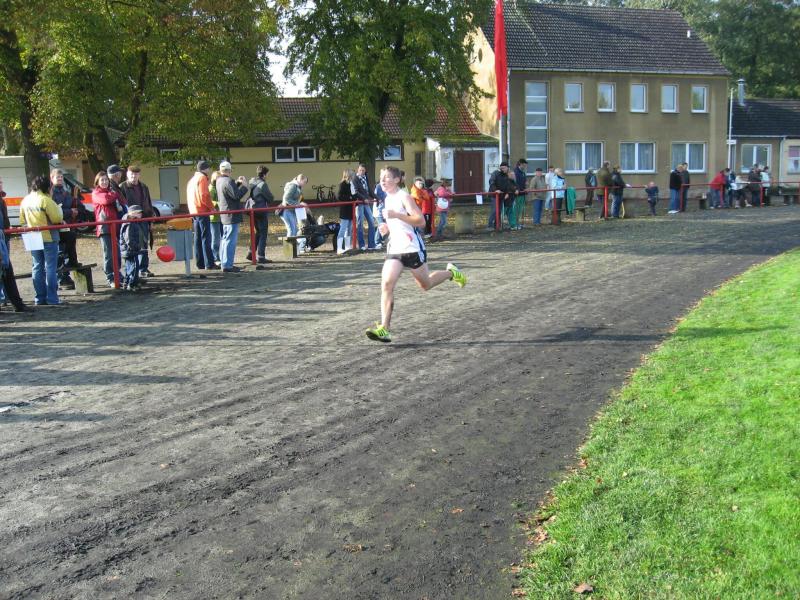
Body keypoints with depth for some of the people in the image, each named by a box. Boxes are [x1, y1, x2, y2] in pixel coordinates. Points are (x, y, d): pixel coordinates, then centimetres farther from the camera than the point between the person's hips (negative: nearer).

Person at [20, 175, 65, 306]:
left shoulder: (25, 201, 8)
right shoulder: (45, 200, -14)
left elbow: (22, 221, 12)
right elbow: (57, 218, -16)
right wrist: (58, 208, 1)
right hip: (48, 238, -6)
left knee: (37, 268, 11)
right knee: (50, 268, -3)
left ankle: (40, 298, 13)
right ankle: (52, 298, -4)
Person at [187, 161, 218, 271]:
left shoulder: (192, 179, 19)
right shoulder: (202, 178, -8)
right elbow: (204, 196, -18)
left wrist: (191, 210, 20)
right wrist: (211, 207, -9)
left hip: (193, 212, 9)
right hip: (202, 211, -9)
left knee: (198, 238, 10)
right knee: (206, 238, -8)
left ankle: (200, 263, 12)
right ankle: (209, 264, -9)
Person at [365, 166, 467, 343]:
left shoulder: (404, 197, -12)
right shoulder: (387, 199, 13)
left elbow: (421, 221, -21)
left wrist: (396, 215, -28)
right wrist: (387, 227, 9)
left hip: (412, 248, -6)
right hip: (394, 249, 6)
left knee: (425, 284, 11)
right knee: (386, 283, -13)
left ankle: (450, 272, 41)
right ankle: (384, 328, -17)